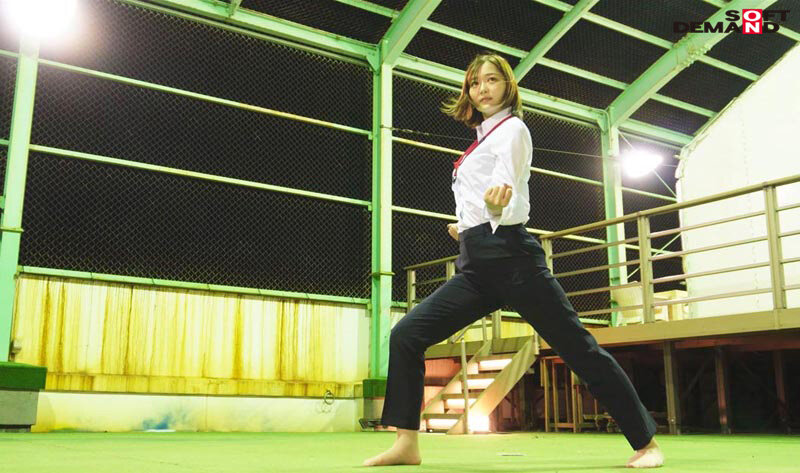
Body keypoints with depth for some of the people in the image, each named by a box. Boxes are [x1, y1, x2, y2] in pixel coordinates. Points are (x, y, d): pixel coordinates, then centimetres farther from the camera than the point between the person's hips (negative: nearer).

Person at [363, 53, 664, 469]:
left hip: (509, 257, -8)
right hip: (475, 267, 8)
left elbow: (507, 187, -16)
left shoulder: (512, 129, 0)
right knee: (406, 335, -4)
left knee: (578, 348, -4)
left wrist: (497, 206, -38)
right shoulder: (483, 138, 21)